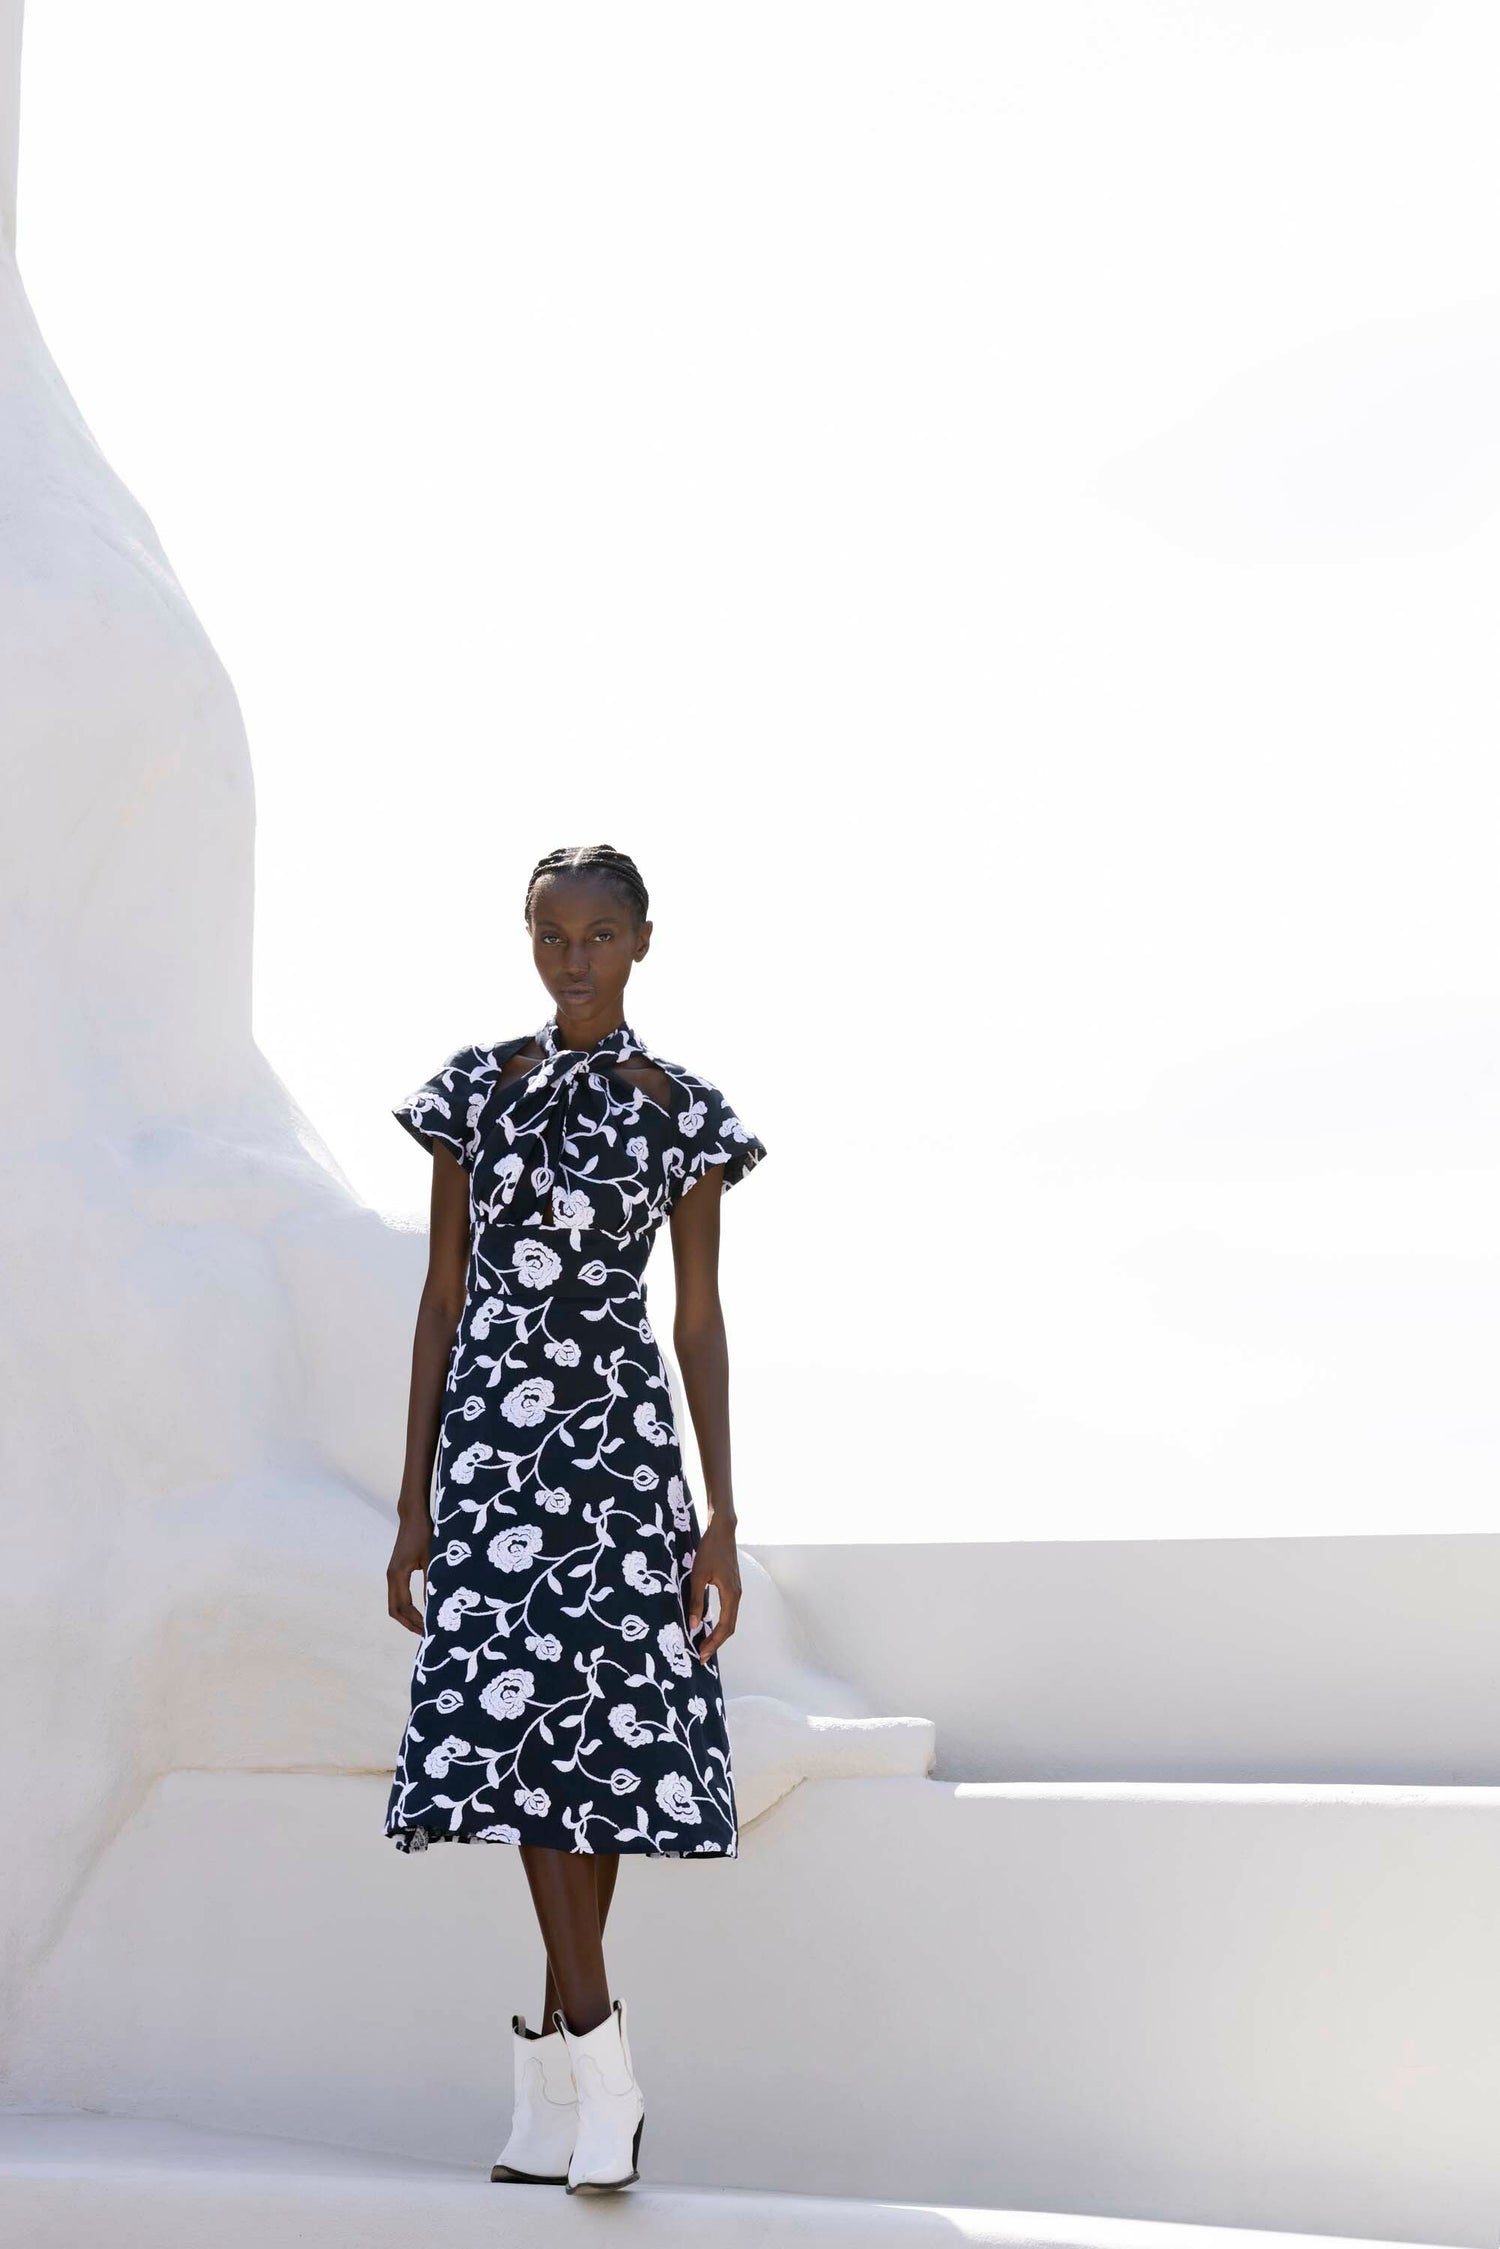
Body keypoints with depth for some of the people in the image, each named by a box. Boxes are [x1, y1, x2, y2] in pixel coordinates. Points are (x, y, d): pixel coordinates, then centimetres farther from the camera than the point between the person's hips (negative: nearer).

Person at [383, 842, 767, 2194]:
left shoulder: (682, 1112, 6)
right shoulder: (478, 1090, 8)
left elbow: (702, 1319, 6)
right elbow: (443, 1300, 9)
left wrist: (722, 1518, 1)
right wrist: (413, 1505, 6)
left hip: (622, 1436, 0)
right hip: (494, 1435, 0)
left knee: (606, 1732, -2)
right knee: (517, 1721, -12)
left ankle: (555, 2078, 9)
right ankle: (597, 2065, -11)